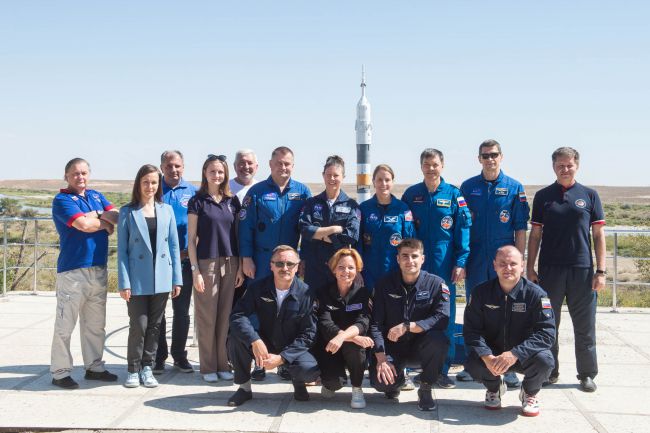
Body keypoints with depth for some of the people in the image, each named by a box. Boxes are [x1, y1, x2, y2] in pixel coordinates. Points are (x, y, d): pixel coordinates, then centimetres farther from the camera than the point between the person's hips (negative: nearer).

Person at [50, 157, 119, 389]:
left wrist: (98, 214, -11)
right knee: (65, 325, -2)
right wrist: (105, 223, -2)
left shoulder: (96, 196, 17)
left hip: (98, 270, 7)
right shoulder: (62, 200, -4)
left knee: (95, 325, 13)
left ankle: (94, 367, 23)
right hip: (72, 270, -7)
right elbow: (83, 224, -18)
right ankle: (60, 372, 5)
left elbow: (117, 216, 4)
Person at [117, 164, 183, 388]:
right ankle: (133, 370, 12)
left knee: (155, 325, 9)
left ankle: (147, 367, 20)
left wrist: (176, 279, 4)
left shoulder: (166, 210, 8)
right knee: (139, 325, -2)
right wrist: (124, 283, -8)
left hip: (161, 279, 3)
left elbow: (174, 246, 8)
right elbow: (122, 250, -2)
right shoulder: (127, 212, 0)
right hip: (137, 279, -3)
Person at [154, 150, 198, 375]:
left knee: (182, 310, 8)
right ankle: (158, 357, 14)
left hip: (184, 260, 1)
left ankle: (179, 355, 20)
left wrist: (187, 252, -5)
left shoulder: (192, 192, 5)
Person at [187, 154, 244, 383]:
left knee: (226, 316, 6)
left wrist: (240, 267, 4)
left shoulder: (232, 201, 9)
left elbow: (238, 235, 10)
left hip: (230, 264, 3)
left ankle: (223, 364, 16)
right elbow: (191, 239, -2)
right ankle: (208, 367, 11)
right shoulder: (197, 201, 0)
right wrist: (195, 270, -8)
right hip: (206, 263, -3)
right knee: (207, 317, 1)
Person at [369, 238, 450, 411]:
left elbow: (442, 319, -21)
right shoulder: (384, 284, -5)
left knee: (439, 339, -33)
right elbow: (375, 324, -8)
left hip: (421, 345, 0)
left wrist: (407, 326, -31)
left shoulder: (436, 284, -9)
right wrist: (381, 358, -19)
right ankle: (397, 379, 15)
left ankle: (425, 389, -8)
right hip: (392, 347, 1)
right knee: (380, 382, -25)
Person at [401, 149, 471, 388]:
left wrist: (460, 262, -8)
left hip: (444, 268, -1)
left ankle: (443, 370, 11)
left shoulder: (454, 195, 1)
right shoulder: (410, 194, 6)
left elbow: (463, 230, -1)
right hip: (416, 268, 2)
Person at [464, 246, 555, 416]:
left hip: (523, 356, -1)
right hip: (491, 353, 1)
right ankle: (494, 388, 10)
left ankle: (529, 393, 5)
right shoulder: (481, 292, -8)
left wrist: (515, 354, -35)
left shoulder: (536, 294, -15)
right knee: (473, 364, -30)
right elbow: (471, 330, -11)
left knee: (544, 360, -32)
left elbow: (547, 332, -22)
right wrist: (486, 357, -30)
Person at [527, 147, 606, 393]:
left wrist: (600, 271, -2)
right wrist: (530, 269, 2)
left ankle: (587, 374, 16)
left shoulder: (589, 195, 5)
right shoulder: (543, 196, 6)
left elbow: (598, 235, 4)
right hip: (549, 269, 1)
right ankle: (550, 371, 20)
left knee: (585, 327, 5)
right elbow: (535, 235, 7)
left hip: (582, 270, -1)